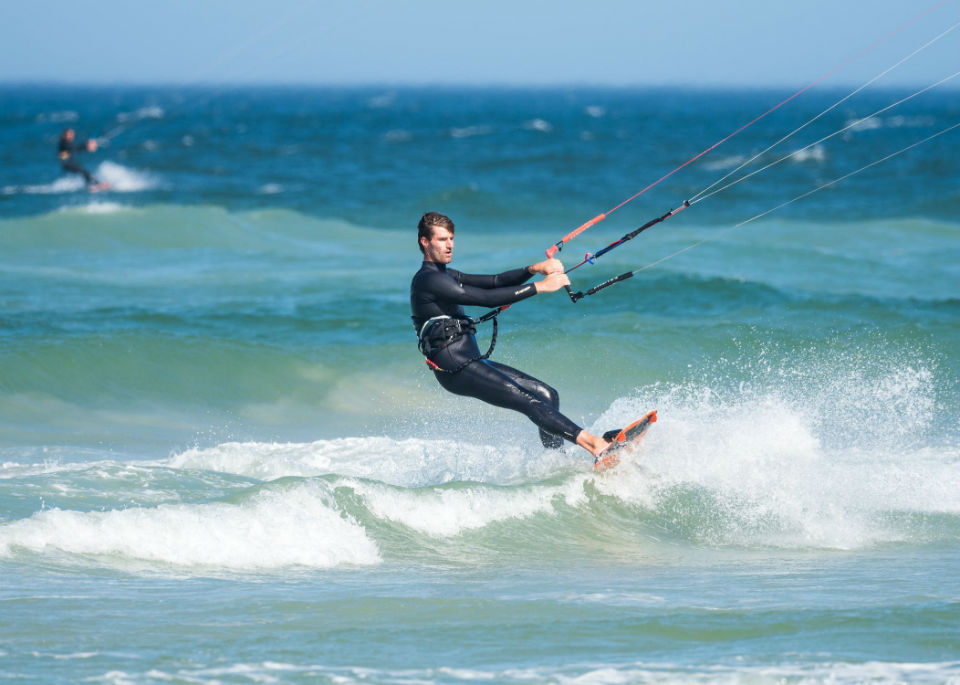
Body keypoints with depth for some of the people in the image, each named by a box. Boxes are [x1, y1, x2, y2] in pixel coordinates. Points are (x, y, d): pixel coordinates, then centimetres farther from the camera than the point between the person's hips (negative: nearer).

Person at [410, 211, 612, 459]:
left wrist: (534, 269, -5)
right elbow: (487, 298, -18)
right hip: (456, 369, -10)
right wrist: (540, 287, -16)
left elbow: (495, 281, 13)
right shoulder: (428, 280, -11)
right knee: (530, 402, -20)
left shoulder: (446, 276, 20)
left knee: (547, 395, 2)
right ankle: (594, 444, -30)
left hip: (473, 362, 10)